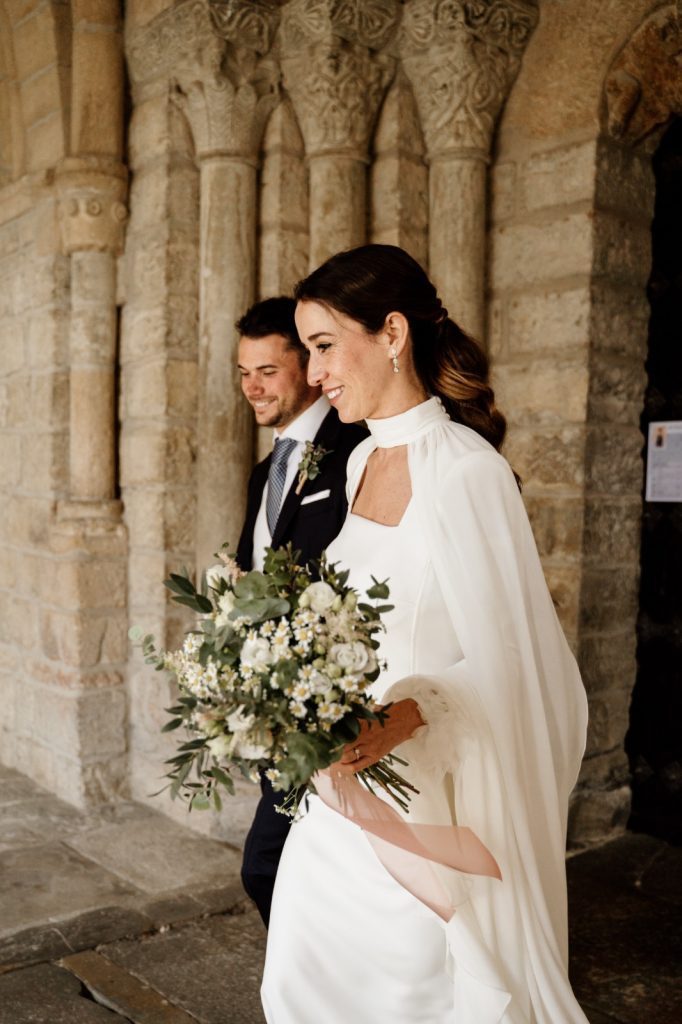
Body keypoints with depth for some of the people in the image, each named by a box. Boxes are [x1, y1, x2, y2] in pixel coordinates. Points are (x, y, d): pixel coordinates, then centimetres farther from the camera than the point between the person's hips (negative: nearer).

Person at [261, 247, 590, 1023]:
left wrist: (409, 714, -30)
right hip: (346, 790, 7)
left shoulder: (466, 469, -18)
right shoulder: (362, 461, 6)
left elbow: (509, 658, -17)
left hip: (426, 800, -7)